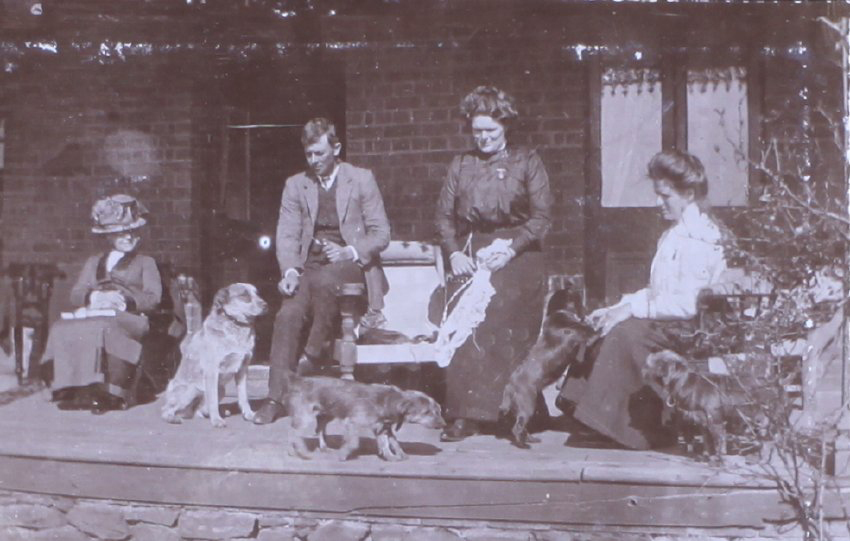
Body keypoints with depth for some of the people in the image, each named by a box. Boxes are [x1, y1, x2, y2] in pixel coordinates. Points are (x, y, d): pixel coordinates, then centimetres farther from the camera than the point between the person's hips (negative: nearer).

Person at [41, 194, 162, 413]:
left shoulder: (145, 263, 22)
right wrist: (95, 297, -6)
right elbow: (75, 294, 16)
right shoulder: (93, 262, 31)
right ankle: (70, 389, -33)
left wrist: (125, 300, -12)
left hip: (129, 318, -4)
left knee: (104, 328, -39)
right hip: (93, 314, 4)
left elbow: (153, 297, 5)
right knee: (62, 329, -29)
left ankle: (113, 393, -41)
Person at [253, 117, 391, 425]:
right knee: (288, 315, -25)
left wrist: (350, 252, -18)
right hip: (311, 266, 3)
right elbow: (287, 236, 5)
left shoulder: (362, 180, 5)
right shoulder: (295, 185, 13)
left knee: (322, 280, -38)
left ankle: (314, 353, -18)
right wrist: (290, 271, -14)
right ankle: (276, 398, -20)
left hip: (353, 267, -3)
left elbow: (381, 234, 1)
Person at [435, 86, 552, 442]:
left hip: (518, 259, -2)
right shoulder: (461, 165, 14)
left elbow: (541, 217, -1)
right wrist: (454, 253, -5)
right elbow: (444, 216, 12)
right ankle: (466, 416, -9)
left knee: (513, 337, -7)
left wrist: (510, 249, -14)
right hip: (470, 257, 2)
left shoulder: (527, 162, 6)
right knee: (466, 335, -10)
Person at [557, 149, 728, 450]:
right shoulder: (673, 235, 19)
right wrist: (618, 308, 4)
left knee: (624, 332, -26)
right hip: (664, 321, 9)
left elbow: (688, 304, -22)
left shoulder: (701, 238, -14)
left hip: (688, 329, -9)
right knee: (603, 325, -8)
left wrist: (633, 308, -19)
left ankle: (635, 429, -17)